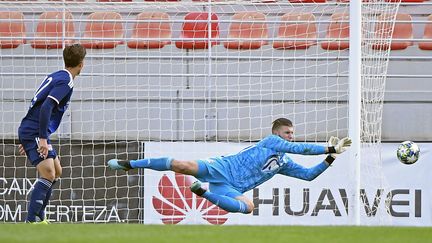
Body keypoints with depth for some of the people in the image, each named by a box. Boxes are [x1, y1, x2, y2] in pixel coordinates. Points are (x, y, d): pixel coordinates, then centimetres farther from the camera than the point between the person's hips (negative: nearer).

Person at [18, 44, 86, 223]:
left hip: (29, 131, 10)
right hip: (34, 133, -10)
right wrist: (42, 139, -27)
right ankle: (31, 221, -24)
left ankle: (40, 217, 24)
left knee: (56, 171, 20)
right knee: (48, 174, -18)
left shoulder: (55, 77, 17)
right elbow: (46, 107, -25)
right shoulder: (65, 82, -13)